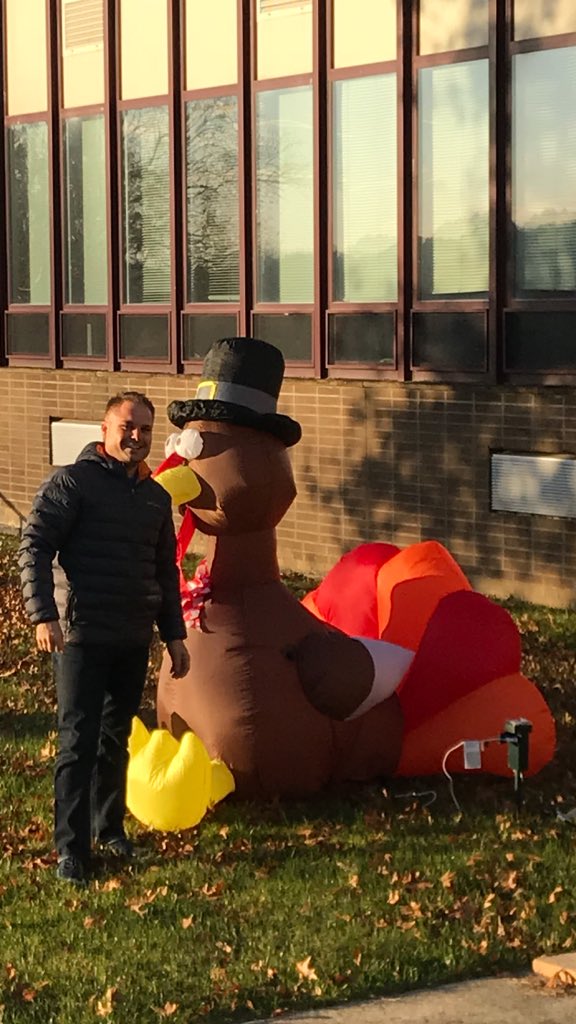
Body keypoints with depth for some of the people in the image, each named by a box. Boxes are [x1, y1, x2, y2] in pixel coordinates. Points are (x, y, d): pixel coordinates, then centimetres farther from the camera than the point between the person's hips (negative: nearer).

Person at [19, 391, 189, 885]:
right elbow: (34, 547, -12)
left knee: (116, 739, 14)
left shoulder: (156, 497, 14)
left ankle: (109, 827, 28)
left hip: (134, 640, 6)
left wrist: (175, 635, 18)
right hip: (82, 635, -6)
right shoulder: (73, 482, -6)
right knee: (78, 742, -6)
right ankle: (71, 849, -2)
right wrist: (43, 614, -22)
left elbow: (166, 571, 21)